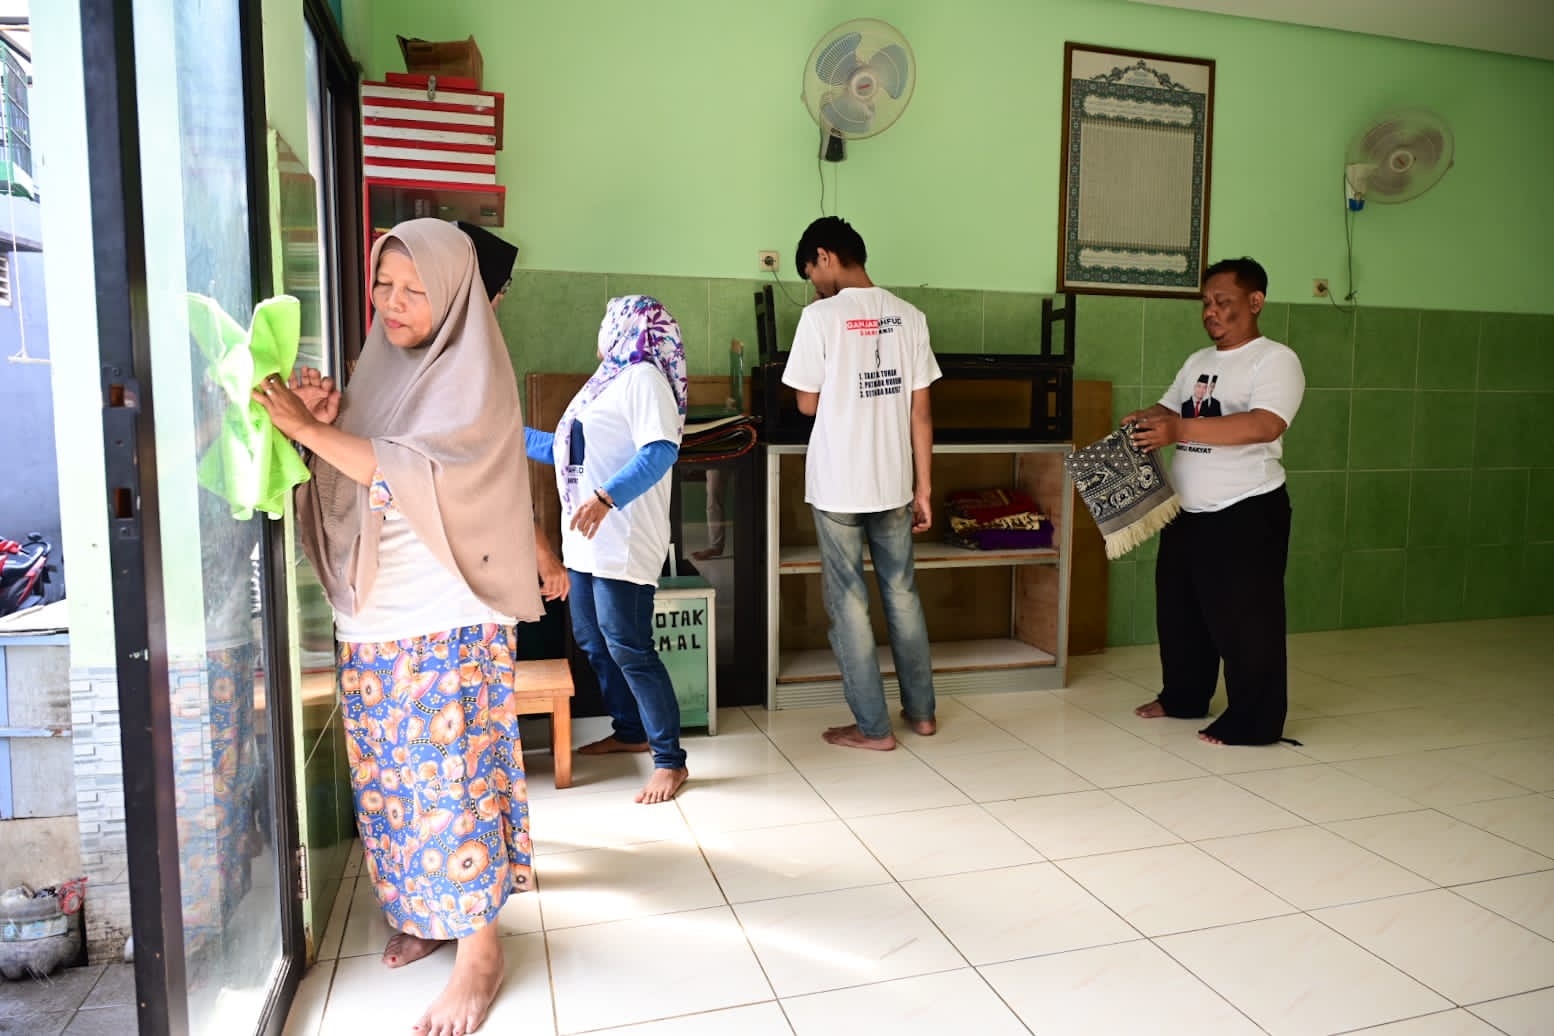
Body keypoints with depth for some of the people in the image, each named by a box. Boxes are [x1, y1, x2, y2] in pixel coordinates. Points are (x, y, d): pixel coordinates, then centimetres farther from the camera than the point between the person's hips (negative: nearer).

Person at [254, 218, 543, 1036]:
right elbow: (340, 485, 11)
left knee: (451, 773, -3)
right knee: (389, 775, 13)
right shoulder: (379, 371, 13)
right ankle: (424, 912, 30)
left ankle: (478, 941, 10)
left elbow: (418, 474, -21)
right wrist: (318, 420, -7)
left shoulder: (473, 374, -7)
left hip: (448, 617, -7)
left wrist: (309, 428, -23)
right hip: (371, 613, 7)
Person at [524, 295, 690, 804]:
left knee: (628, 647, -10)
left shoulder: (643, 378, -9)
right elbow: (569, 451, 28)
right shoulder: (607, 382, 20)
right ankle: (630, 731, 31)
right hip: (587, 539, 10)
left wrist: (606, 497, -36)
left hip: (622, 542, -10)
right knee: (592, 641, 15)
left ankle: (670, 759, -1)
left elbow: (660, 452, -24)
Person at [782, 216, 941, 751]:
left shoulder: (821, 316, -11)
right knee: (902, 592, 17)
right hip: (893, 482, 5)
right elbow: (921, 410, 2)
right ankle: (921, 710, 29)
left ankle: (873, 726, 13)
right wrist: (923, 486, 7)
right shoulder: (909, 316, 2)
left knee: (848, 601, 6)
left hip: (838, 484, -5)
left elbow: (808, 403, -2)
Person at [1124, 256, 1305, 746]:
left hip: (1248, 514, -8)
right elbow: (1168, 410, 19)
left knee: (1244, 620, -2)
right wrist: (1144, 421, -6)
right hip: (1188, 512, 8)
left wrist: (1181, 429, -35)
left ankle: (1253, 722, 11)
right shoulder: (1197, 361, 14)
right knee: (1179, 610, 17)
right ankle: (1183, 697, 34)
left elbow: (1265, 426, -27)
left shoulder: (1276, 359, -11)